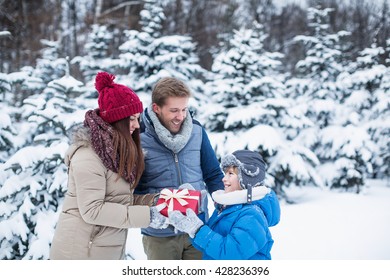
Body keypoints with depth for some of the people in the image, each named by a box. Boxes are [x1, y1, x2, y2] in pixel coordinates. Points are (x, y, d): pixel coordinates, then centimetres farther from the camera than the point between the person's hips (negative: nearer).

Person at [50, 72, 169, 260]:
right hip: (80, 253, -9)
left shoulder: (117, 149, 9)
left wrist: (154, 201, -8)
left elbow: (123, 199, 7)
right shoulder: (88, 156, -20)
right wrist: (146, 216, -23)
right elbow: (92, 210, -24)